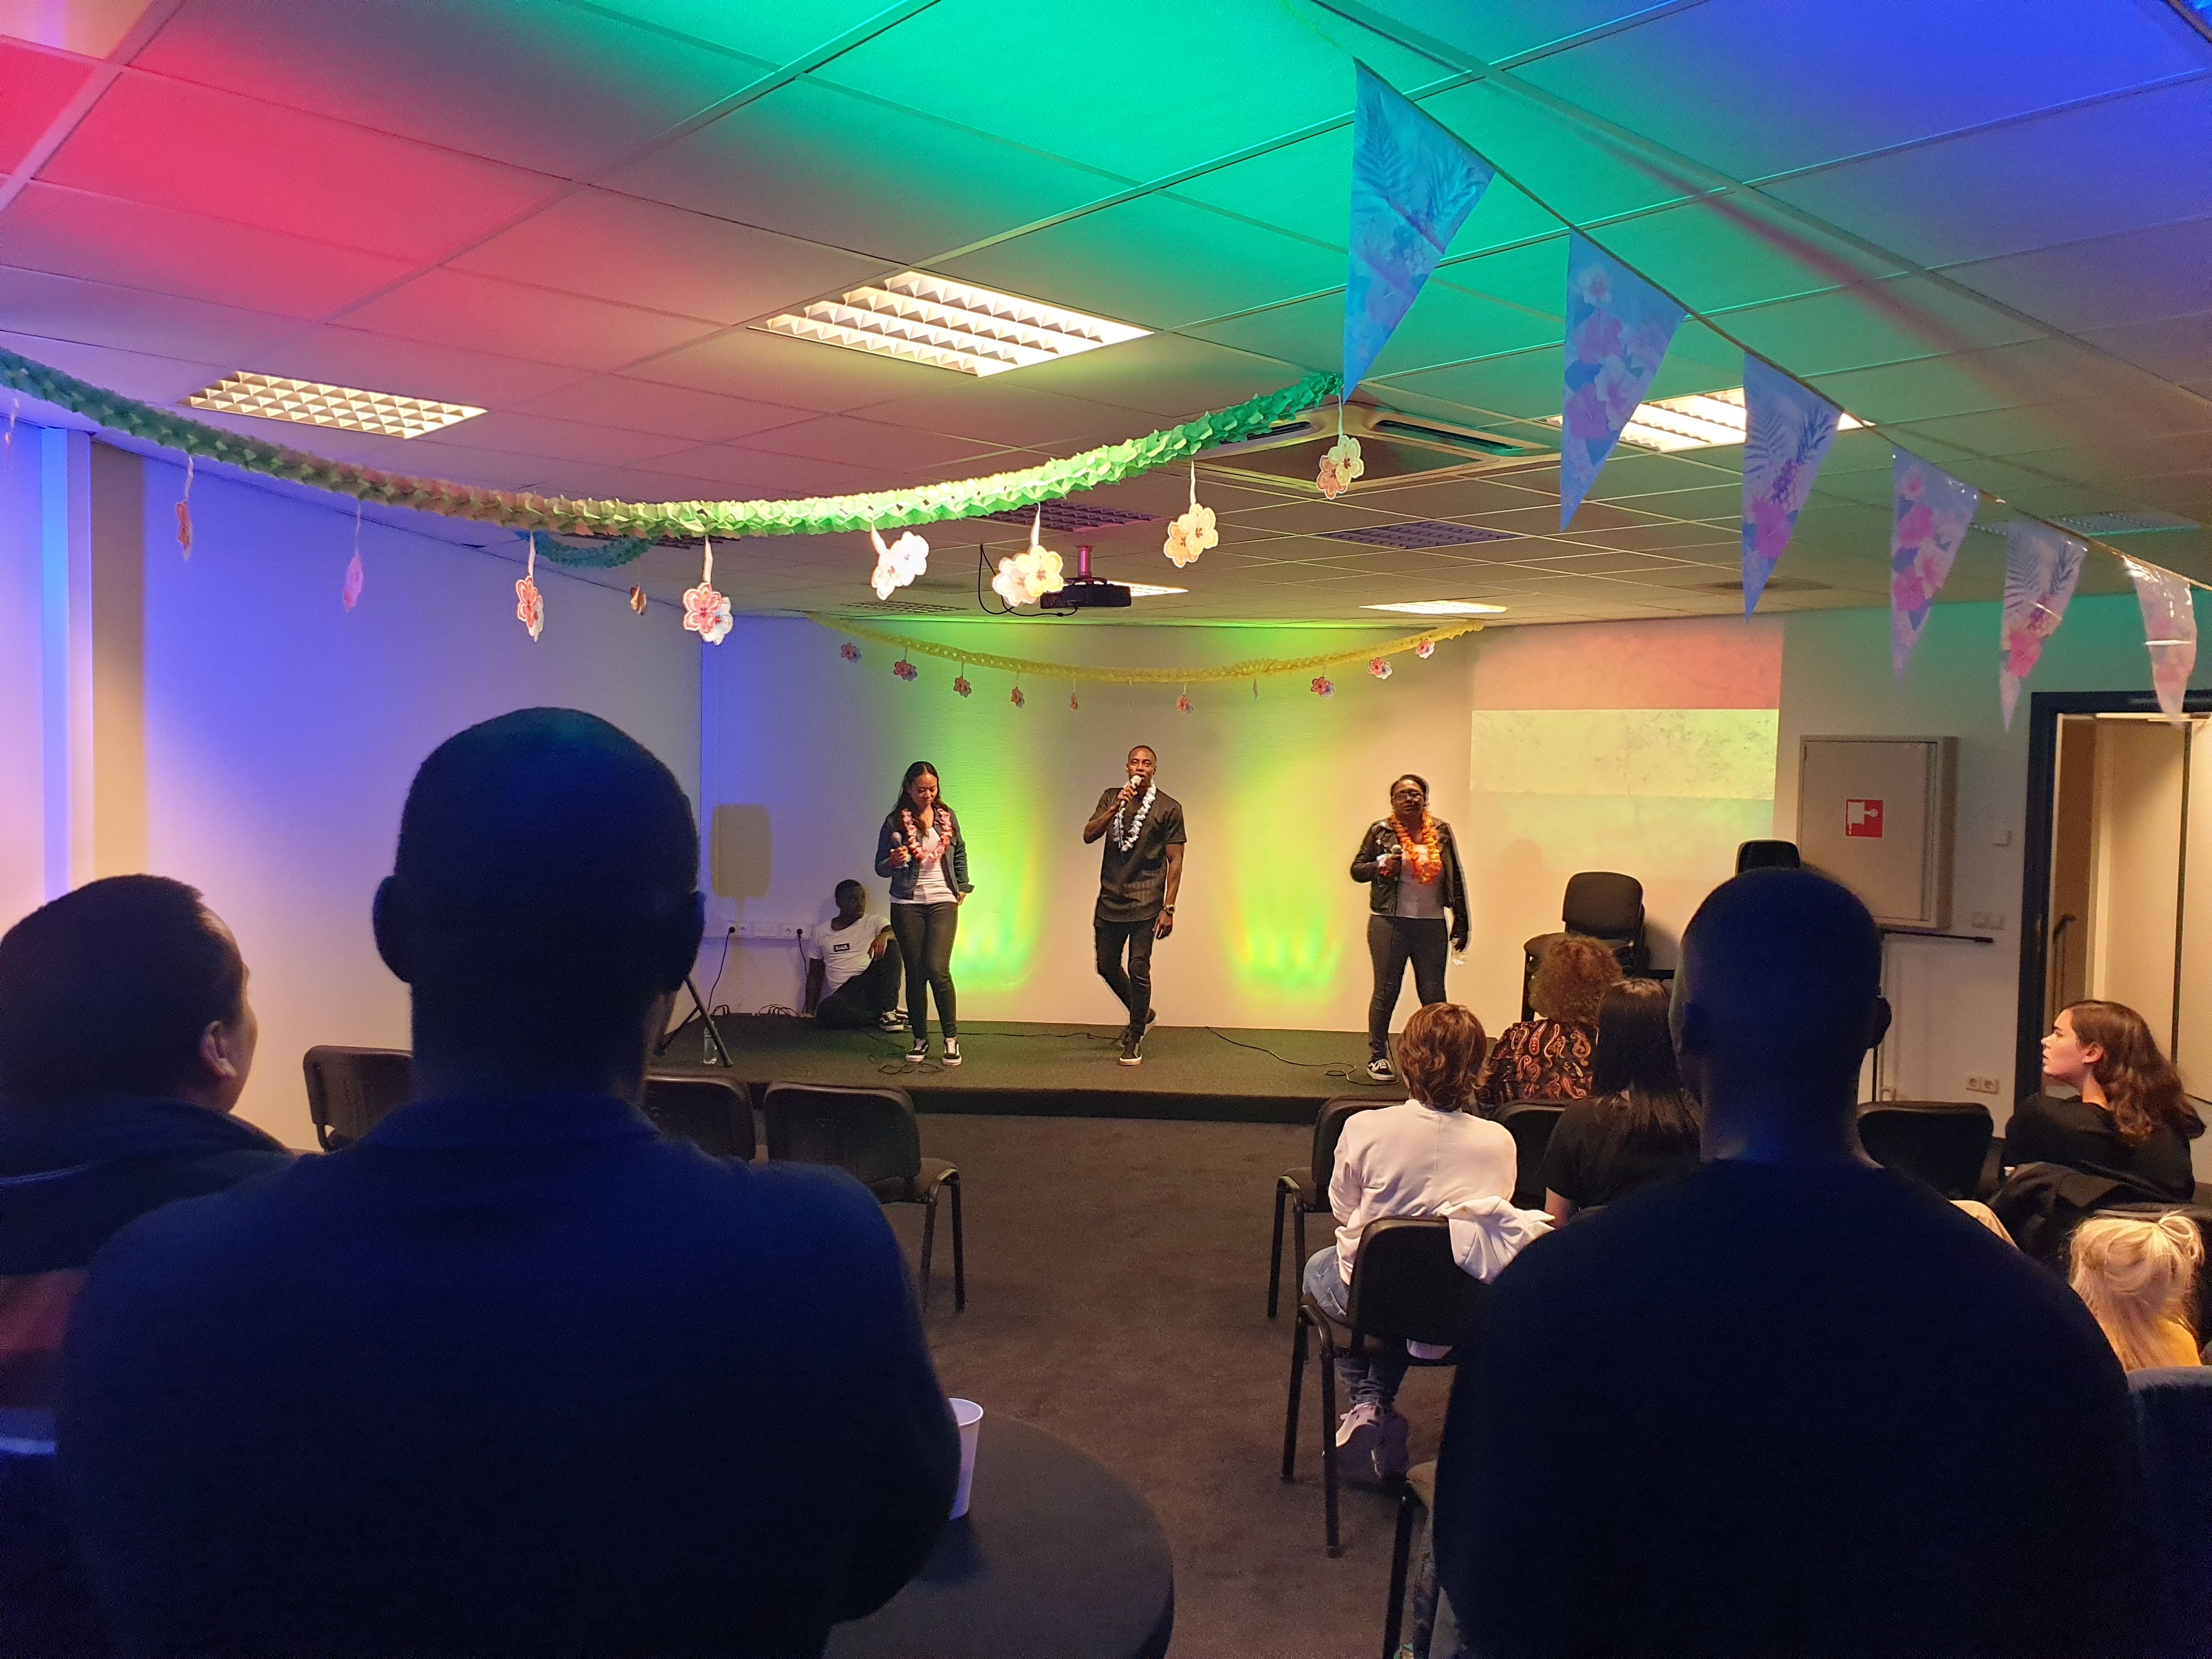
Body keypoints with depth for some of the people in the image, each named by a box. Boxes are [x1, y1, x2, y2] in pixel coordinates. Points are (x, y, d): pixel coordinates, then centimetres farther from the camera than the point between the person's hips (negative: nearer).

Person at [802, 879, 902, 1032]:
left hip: (873, 986, 0)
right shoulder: (820, 933, 14)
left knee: (890, 947, -26)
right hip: (845, 993, 0)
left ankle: (887, 1010, -23)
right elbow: (815, 976, 18)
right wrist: (810, 1011, 8)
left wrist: (884, 935, -36)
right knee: (826, 1010, -36)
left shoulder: (875, 922, 9)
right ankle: (880, 1017, -18)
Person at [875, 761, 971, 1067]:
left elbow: (960, 853, 22)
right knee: (915, 973, 3)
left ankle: (951, 1038, -1)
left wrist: (963, 886, 17)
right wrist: (895, 861, -20)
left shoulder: (947, 816, 6)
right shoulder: (895, 821, -2)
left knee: (937, 969, -13)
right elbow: (880, 868, 1)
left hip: (943, 903, 0)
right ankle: (920, 1039, 15)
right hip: (907, 904, 0)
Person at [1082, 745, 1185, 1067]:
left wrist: (1169, 908, -8)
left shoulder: (1169, 808, -1)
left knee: (1138, 971, -5)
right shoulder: (1111, 798, 9)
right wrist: (1116, 807, -17)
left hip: (1145, 904, -4)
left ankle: (1135, 1039, 9)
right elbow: (1089, 835, -4)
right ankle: (1141, 1013, 36)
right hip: (1110, 899, 4)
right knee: (1107, 966, 13)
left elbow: (1175, 861, -2)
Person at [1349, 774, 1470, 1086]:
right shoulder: (1381, 831, 1)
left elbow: (1456, 879, 10)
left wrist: (1461, 924, 8)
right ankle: (1377, 1057, 14)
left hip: (1432, 925, 2)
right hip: (1390, 923, -2)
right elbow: (1356, 869, 5)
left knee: (1434, 994, 5)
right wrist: (1381, 864, -16)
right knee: (1386, 991, 4)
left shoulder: (1441, 831, 7)